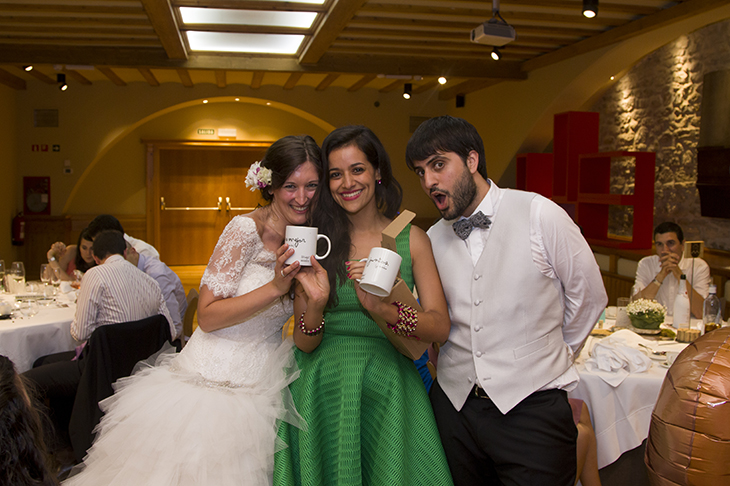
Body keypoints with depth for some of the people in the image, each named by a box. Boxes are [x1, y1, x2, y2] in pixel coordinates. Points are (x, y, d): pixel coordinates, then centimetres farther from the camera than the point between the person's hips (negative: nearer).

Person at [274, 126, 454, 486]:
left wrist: (383, 309, -24)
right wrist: (315, 306, -20)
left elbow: (440, 327, -7)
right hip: (323, 393, 0)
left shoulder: (411, 239, 1)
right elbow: (304, 344, 0)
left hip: (388, 392, 0)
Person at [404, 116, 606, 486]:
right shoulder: (432, 240, 5)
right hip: (454, 404, 4)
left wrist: (550, 360, 9)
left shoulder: (539, 215, -9)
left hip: (531, 406, -3)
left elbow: (588, 296, 0)